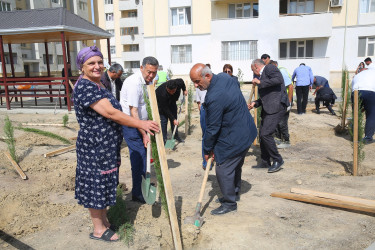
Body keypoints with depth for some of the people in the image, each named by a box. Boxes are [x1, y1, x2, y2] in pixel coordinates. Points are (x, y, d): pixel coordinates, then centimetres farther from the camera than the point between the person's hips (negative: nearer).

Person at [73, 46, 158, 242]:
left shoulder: (98, 83, 10)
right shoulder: (84, 86, -21)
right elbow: (110, 113, -27)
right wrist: (141, 124, -25)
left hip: (107, 147, 9)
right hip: (94, 147, -9)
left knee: (105, 182, 19)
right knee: (96, 184, 5)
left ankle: (104, 220, 37)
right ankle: (98, 229, 22)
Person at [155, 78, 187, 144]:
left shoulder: (179, 82, -32)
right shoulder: (162, 94, -42)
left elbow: (182, 81, -4)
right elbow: (165, 109, -31)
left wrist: (184, 90, 3)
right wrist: (173, 119, -28)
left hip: (171, 101, 5)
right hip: (161, 102, -5)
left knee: (175, 118, 7)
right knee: (163, 120, -13)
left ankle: (176, 136, 20)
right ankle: (163, 139, -4)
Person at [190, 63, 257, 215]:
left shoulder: (214, 97, -30)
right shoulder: (224, 77, -1)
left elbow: (212, 128, -22)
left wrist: (207, 149, -7)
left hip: (233, 139, -10)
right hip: (246, 132, 10)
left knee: (223, 170, 2)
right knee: (235, 165, 24)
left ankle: (230, 203, 18)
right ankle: (234, 193, 43)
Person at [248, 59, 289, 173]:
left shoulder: (269, 68, -2)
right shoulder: (262, 76, 24)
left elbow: (279, 79, -21)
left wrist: (260, 82, -15)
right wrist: (255, 103, 13)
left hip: (277, 106, -10)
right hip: (268, 108, 10)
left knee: (265, 134, -15)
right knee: (262, 135, 11)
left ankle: (277, 160, 1)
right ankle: (265, 162, 24)